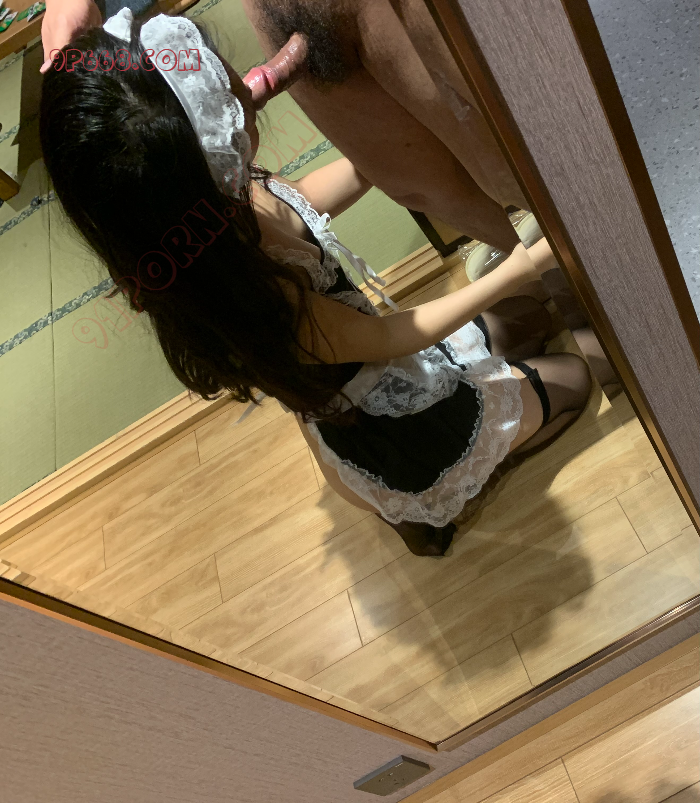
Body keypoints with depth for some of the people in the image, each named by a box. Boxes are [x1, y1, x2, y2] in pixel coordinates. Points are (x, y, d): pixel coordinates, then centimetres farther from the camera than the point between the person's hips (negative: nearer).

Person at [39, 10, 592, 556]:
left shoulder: (230, 189, -20)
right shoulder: (252, 299, -41)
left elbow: (306, 199, 0)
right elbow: (386, 338, -26)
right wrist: (519, 270, -20)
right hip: (388, 437, -7)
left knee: (531, 320, 26)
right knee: (572, 379, 15)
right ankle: (427, 507, 16)